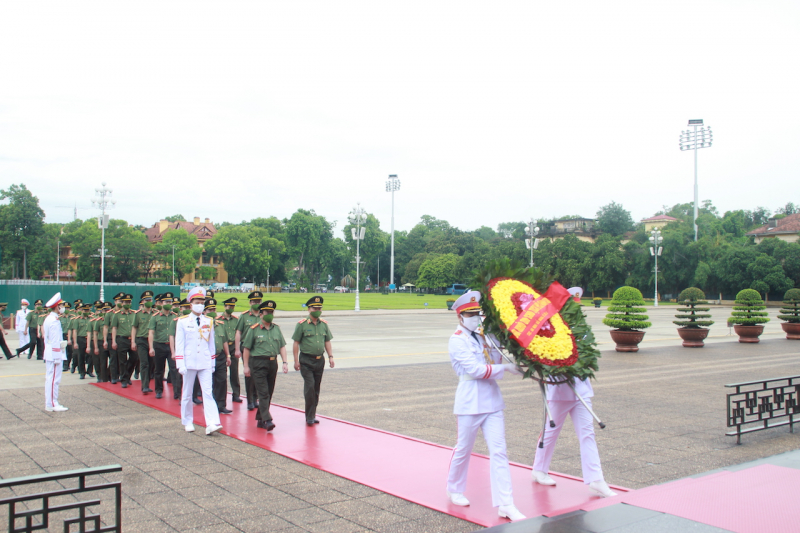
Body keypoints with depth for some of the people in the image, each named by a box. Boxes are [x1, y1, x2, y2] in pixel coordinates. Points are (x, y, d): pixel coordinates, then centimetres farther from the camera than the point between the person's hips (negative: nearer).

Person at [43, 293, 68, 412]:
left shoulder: (48, 318, 14)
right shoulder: (54, 320, -17)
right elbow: (55, 341, -20)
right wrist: (57, 357, -19)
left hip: (49, 354, 11)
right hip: (54, 354, -11)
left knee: (50, 378, 15)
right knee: (54, 378, -6)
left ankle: (49, 403, 22)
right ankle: (52, 404, -2)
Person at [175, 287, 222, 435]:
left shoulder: (209, 321, 7)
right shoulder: (183, 321, -1)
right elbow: (179, 344, -3)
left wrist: (212, 363, 10)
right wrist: (180, 364, -9)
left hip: (205, 363, 1)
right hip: (189, 363, -1)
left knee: (208, 393, -7)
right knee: (187, 394, 9)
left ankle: (212, 424, -15)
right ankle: (188, 422, 24)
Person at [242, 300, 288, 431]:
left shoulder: (277, 329, 10)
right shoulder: (254, 329, -3)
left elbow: (282, 346, 10)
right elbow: (246, 348, 0)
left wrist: (284, 362, 0)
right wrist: (246, 366, -3)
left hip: (273, 363, 5)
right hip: (258, 363, -5)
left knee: (269, 393, 9)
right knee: (263, 393, -11)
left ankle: (260, 419, 21)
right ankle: (267, 420, -16)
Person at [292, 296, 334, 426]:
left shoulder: (324, 324, 9)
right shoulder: (302, 324, -5)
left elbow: (327, 341, 15)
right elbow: (296, 343, -4)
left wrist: (330, 356, 5)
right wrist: (296, 361, -7)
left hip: (320, 360, 5)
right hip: (306, 361, -5)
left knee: (316, 388, 9)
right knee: (310, 386, -13)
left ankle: (312, 415, 20)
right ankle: (310, 417, -5)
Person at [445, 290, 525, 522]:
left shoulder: (484, 336, 11)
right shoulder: (457, 341, -9)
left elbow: (497, 360, 8)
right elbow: (475, 370, -18)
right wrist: (505, 368, -19)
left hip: (492, 400, 6)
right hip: (470, 402, -5)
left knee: (499, 451, 1)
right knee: (464, 449, 10)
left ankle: (505, 505, 2)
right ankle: (455, 490, 34)